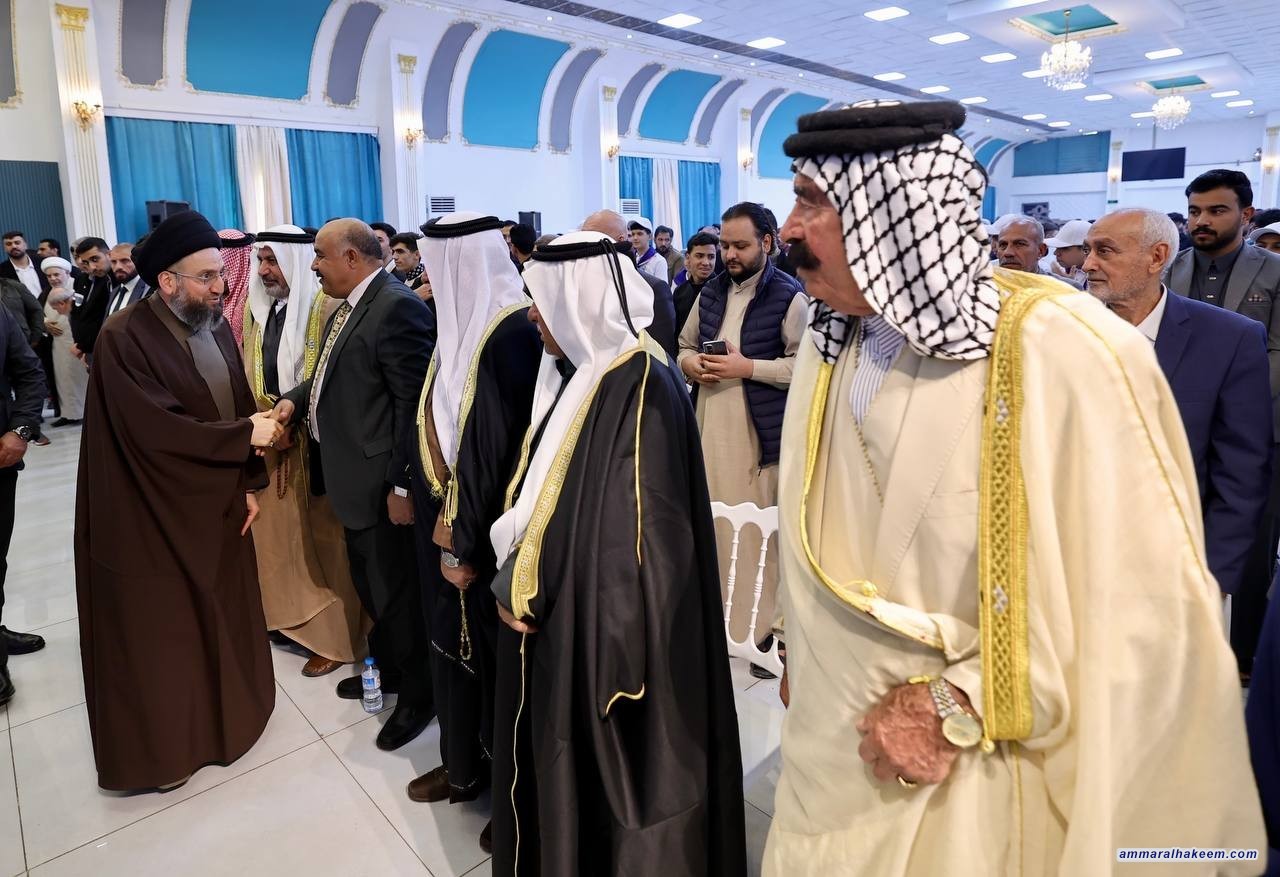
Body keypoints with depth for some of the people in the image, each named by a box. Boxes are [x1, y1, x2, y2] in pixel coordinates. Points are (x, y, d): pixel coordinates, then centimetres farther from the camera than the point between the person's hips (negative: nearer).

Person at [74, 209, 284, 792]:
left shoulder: (216, 327, 1)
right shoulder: (124, 339, -19)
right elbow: (159, 431, -26)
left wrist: (249, 482, 1)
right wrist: (246, 435, -19)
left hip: (219, 506, 6)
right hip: (155, 518, -6)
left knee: (221, 618, 19)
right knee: (157, 634, 10)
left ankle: (222, 712, 41)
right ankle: (157, 746, 30)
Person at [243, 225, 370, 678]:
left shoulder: (328, 307, -14)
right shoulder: (256, 308, 8)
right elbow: (249, 375, 14)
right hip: (271, 440, 6)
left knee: (323, 537, 5)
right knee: (281, 533, 14)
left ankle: (334, 636, 18)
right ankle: (296, 618, 33)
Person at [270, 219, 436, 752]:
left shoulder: (399, 308, -19)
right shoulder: (351, 305, 11)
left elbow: (414, 404, -23)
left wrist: (403, 486, -22)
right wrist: (297, 399, 3)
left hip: (381, 481, -10)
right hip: (353, 474, 10)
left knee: (396, 590, 5)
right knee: (370, 584, 23)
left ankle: (418, 694, 24)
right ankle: (386, 670, 43)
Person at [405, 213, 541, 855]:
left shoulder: (513, 332, -22)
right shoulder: (463, 322, 6)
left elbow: (506, 452, -23)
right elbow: (440, 424, 10)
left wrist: (471, 544, -18)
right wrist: (439, 512, 8)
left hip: (483, 532, -8)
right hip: (445, 515, 9)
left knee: (493, 652, 8)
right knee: (454, 639, 21)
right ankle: (465, 763, 43)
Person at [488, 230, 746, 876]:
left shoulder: (641, 389, -21)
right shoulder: (573, 375, 5)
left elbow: (643, 536, -22)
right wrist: (513, 582, 1)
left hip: (601, 626, -8)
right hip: (551, 612, 8)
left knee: (609, 773, 11)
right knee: (561, 763, 23)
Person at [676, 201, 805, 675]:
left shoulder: (788, 295, -7)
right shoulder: (711, 292, 12)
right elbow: (684, 345, 22)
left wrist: (747, 367, -17)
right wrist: (690, 362, 0)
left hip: (760, 433, -5)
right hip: (708, 427, 6)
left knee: (759, 529, -1)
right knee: (713, 524, 10)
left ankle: (766, 628, 14)